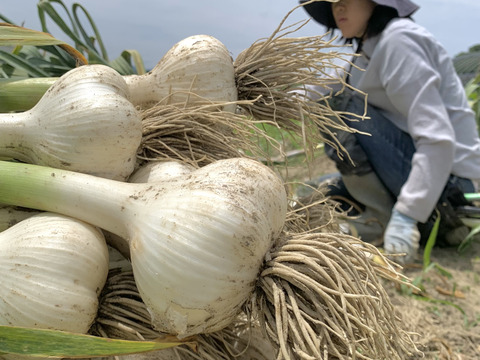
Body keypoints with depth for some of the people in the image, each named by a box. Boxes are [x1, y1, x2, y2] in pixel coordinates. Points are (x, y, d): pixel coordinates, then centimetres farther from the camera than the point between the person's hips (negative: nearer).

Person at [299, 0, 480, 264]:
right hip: (412, 168, 9)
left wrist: (405, 216, -30)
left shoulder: (399, 40, -16)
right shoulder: (368, 49, 13)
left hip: (447, 176, -9)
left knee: (338, 107, -19)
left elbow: (438, 139, -25)